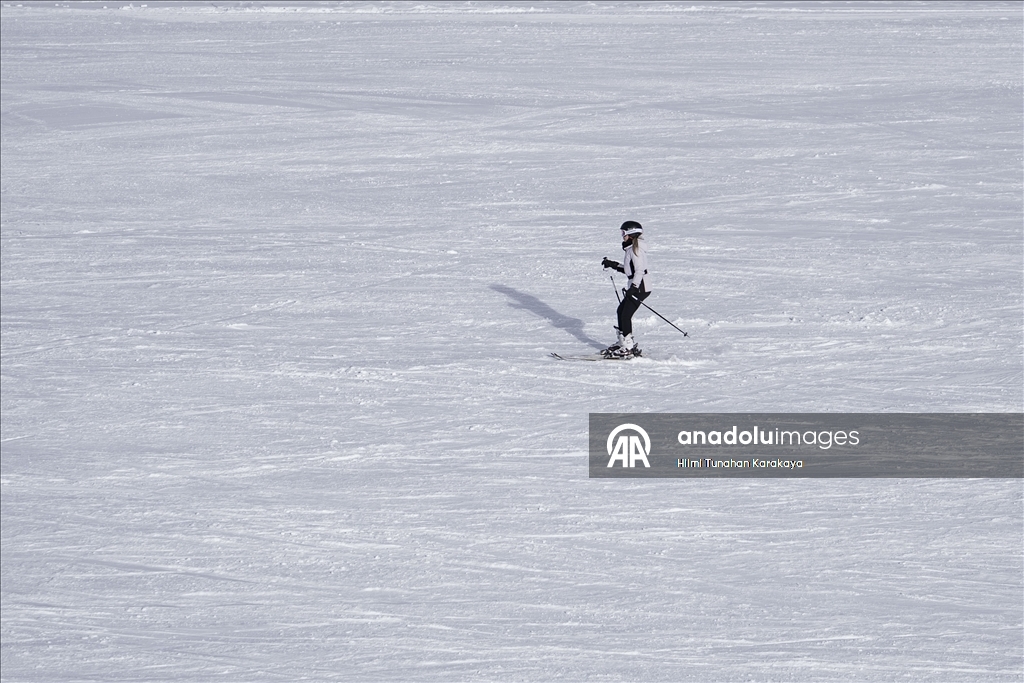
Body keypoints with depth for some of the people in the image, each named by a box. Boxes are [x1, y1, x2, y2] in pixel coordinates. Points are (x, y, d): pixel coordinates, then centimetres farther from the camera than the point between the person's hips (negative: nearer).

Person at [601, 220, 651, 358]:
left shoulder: (635, 249, -15)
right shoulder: (630, 248, 16)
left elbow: (639, 271, -22)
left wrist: (633, 288, -27)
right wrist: (613, 265, 19)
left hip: (640, 287, -11)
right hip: (634, 286, 11)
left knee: (626, 315, -9)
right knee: (620, 312, 15)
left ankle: (628, 348, -5)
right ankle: (623, 342, 25)